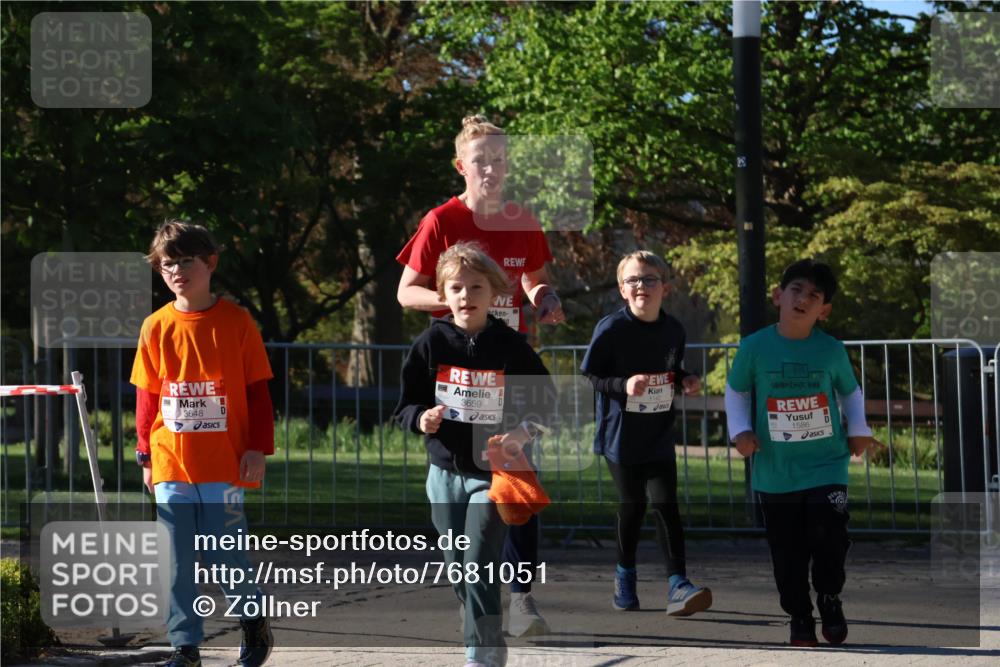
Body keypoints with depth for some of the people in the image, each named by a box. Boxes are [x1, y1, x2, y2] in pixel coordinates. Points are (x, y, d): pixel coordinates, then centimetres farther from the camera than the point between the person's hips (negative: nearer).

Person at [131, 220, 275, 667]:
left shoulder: (235, 321, -1)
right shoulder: (156, 328, 6)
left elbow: (257, 391, 0)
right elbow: (147, 396, 11)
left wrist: (257, 448, -5)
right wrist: (146, 457, 9)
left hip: (224, 463, -3)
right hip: (171, 465, 3)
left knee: (224, 556, -2)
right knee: (178, 562, 4)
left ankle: (255, 620, 22)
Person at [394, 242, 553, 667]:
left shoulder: (510, 346, -6)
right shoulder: (431, 343, -1)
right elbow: (405, 405, 5)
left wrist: (524, 432, -15)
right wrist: (422, 418, -17)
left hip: (493, 472, -3)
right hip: (445, 472, 3)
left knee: (479, 566, -12)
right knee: (459, 569, 10)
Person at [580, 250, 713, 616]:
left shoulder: (673, 330, 3)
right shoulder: (611, 329, -10)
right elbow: (588, 376, -8)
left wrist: (686, 381, -3)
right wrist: (624, 385, -23)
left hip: (659, 436, 2)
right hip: (621, 434, -2)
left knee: (665, 506, -7)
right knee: (632, 506, 7)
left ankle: (677, 585, -10)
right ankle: (625, 575, 29)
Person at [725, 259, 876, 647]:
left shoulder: (832, 350, -5)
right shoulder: (754, 347, -7)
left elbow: (850, 392, 12)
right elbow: (736, 391, 8)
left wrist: (858, 430, 1)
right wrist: (740, 430, -5)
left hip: (827, 466, 0)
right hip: (775, 473, 0)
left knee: (829, 538, -13)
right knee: (788, 554, 5)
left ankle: (830, 599, 13)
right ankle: (799, 617, 24)